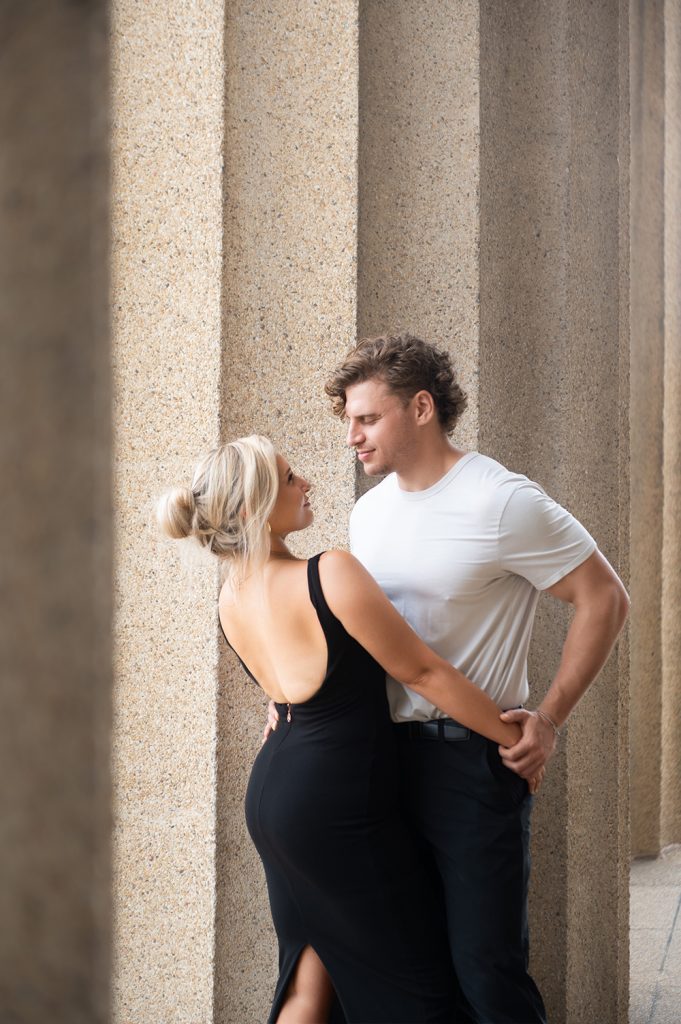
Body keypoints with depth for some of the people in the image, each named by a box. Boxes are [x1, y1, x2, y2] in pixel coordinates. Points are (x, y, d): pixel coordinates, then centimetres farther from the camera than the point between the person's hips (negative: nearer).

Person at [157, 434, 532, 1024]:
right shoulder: (331, 574, -21)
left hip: (273, 795, 8)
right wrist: (518, 738, -4)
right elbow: (423, 673, -14)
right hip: (338, 806, -8)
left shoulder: (231, 595, 3)